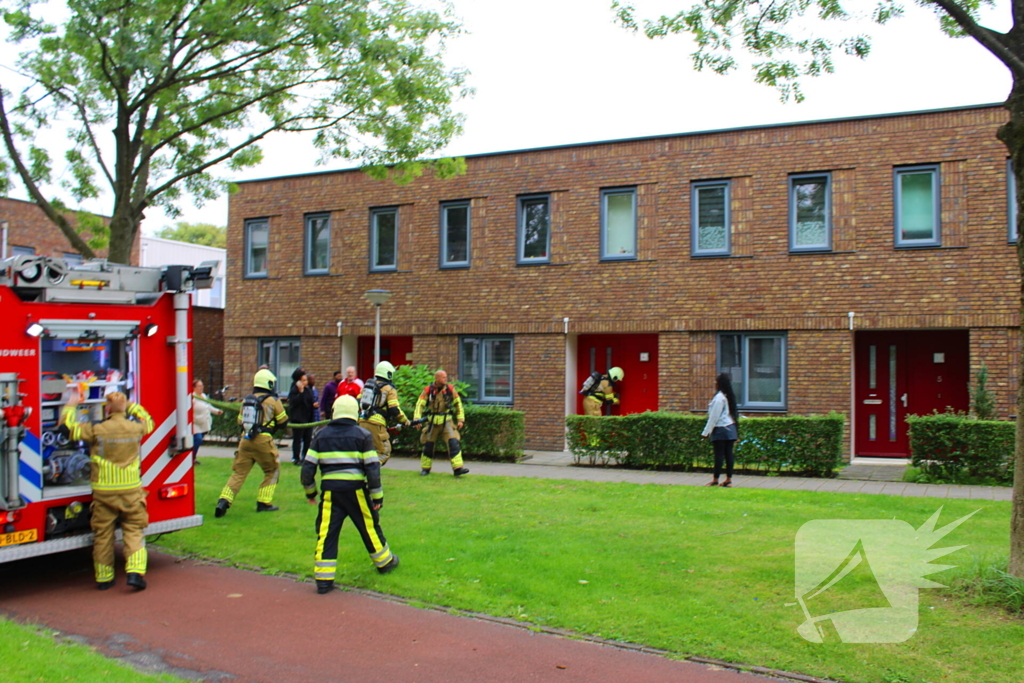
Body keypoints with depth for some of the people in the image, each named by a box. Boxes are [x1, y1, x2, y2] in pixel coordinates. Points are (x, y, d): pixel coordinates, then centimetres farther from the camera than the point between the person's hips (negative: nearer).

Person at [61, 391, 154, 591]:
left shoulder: (97, 430, -10)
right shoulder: (136, 428, -2)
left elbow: (68, 426, 2)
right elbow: (148, 421, 22)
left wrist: (71, 405, 17)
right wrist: (129, 404, 28)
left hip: (103, 491, -1)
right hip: (131, 490, 1)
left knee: (103, 534, 11)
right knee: (134, 531, 7)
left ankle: (104, 578, 20)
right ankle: (136, 572, -9)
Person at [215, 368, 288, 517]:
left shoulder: (246, 399, 13)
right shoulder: (273, 400, 0)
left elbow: (240, 421, 17)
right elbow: (283, 421, 6)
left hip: (245, 440, 4)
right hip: (263, 440, -4)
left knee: (239, 472, 7)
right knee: (272, 471, 14)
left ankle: (224, 501, -9)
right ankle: (264, 503, 12)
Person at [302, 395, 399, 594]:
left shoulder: (321, 435, 6)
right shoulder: (363, 435, 0)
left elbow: (307, 467, 4)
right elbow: (372, 467, -4)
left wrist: (310, 491, 18)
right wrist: (377, 495, 2)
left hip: (330, 490, 1)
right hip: (355, 489, -1)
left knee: (326, 532, 4)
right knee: (369, 526, 16)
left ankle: (323, 579, 2)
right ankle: (384, 561, 33)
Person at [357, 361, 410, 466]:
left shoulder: (368, 385, 18)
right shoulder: (389, 389, -2)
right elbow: (394, 409, -9)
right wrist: (405, 421, 4)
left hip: (362, 422, 7)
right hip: (376, 424, -7)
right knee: (384, 452, 0)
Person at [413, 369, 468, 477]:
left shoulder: (450, 389, -2)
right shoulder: (428, 390, -6)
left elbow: (458, 403, 8)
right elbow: (420, 405, -7)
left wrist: (460, 419, 4)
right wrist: (417, 419, -19)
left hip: (446, 422, 0)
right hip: (432, 422, 0)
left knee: (454, 443, -14)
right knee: (428, 445, 7)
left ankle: (457, 468, -14)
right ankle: (425, 468, 26)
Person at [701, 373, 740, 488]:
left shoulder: (719, 397, -14)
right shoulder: (728, 396, 12)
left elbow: (714, 417, -15)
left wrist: (706, 432, -10)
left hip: (720, 429, -8)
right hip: (730, 428, 8)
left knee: (719, 455, -4)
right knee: (728, 454, 7)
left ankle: (715, 480, 1)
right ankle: (729, 479, 10)